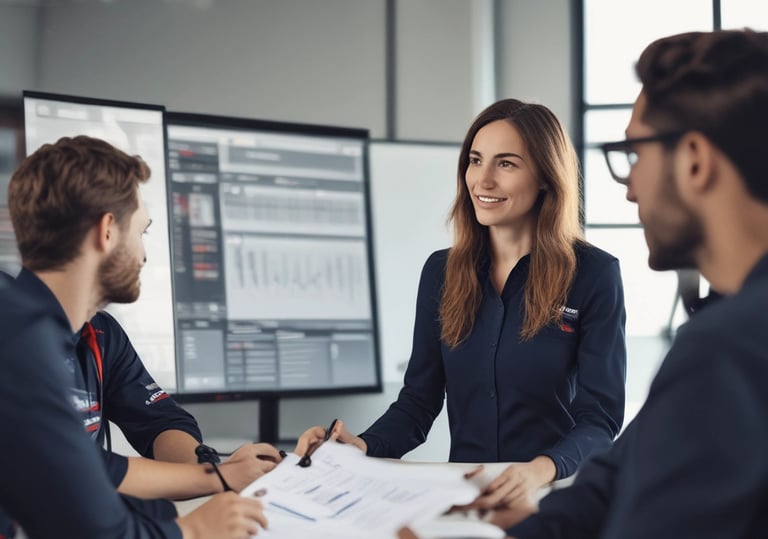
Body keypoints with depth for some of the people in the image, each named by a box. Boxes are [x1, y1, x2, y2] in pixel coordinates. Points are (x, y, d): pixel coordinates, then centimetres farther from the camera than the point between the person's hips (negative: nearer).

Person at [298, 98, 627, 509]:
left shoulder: (594, 274, -3)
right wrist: (363, 447, -11)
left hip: (553, 503, -2)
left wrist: (542, 470, -28)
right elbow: (419, 399, 10)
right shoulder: (442, 271, 9)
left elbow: (600, 417, -8)